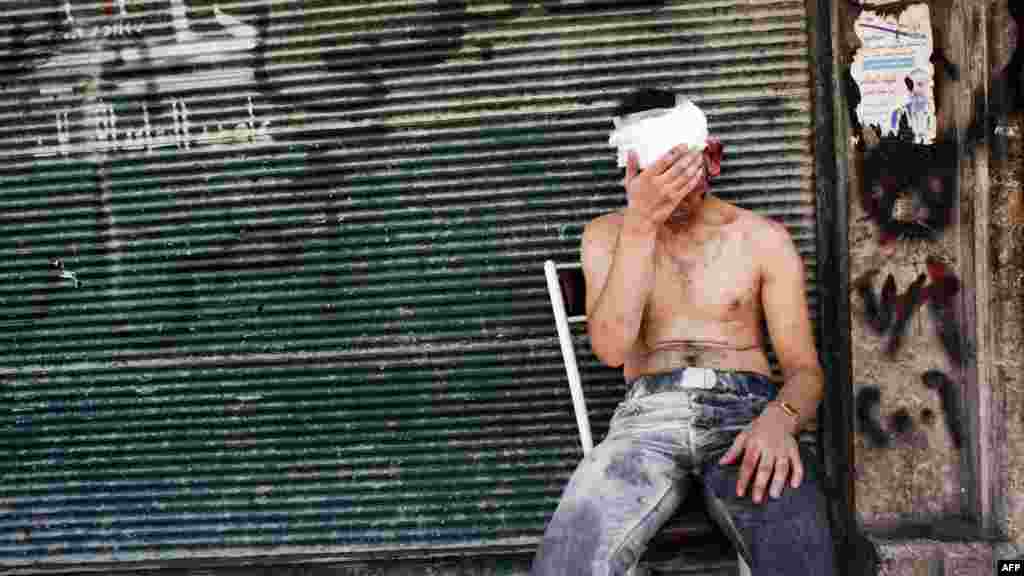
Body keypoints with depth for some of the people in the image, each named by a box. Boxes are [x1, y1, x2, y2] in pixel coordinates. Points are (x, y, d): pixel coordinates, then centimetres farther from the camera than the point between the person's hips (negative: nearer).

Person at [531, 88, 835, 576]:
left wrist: (779, 419, -19)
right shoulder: (607, 234, 11)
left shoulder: (762, 239, 9)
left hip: (743, 408, 0)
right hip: (648, 417, 1)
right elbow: (611, 348, -6)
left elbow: (804, 369, 5)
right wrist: (640, 223, -13)